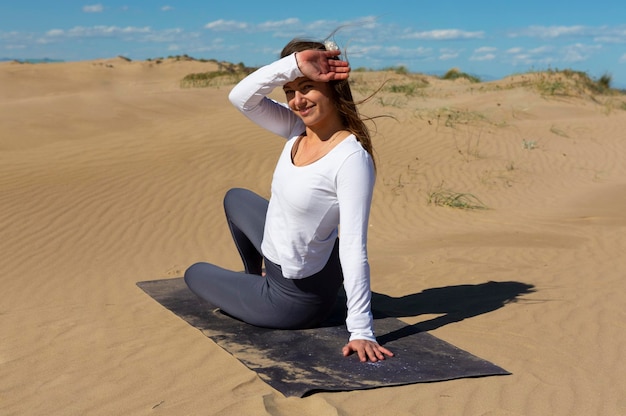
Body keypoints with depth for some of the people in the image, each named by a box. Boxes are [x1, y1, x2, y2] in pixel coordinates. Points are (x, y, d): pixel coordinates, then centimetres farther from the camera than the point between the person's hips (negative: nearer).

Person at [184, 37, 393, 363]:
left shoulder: (352, 158, -31)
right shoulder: (297, 129, -10)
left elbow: (354, 248, -32)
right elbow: (241, 97, -18)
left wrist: (361, 330, -31)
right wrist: (294, 64, -30)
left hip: (297, 297, -7)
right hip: (279, 257, 7)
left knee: (194, 274, 16)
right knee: (235, 199, 32)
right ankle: (255, 277, 50)